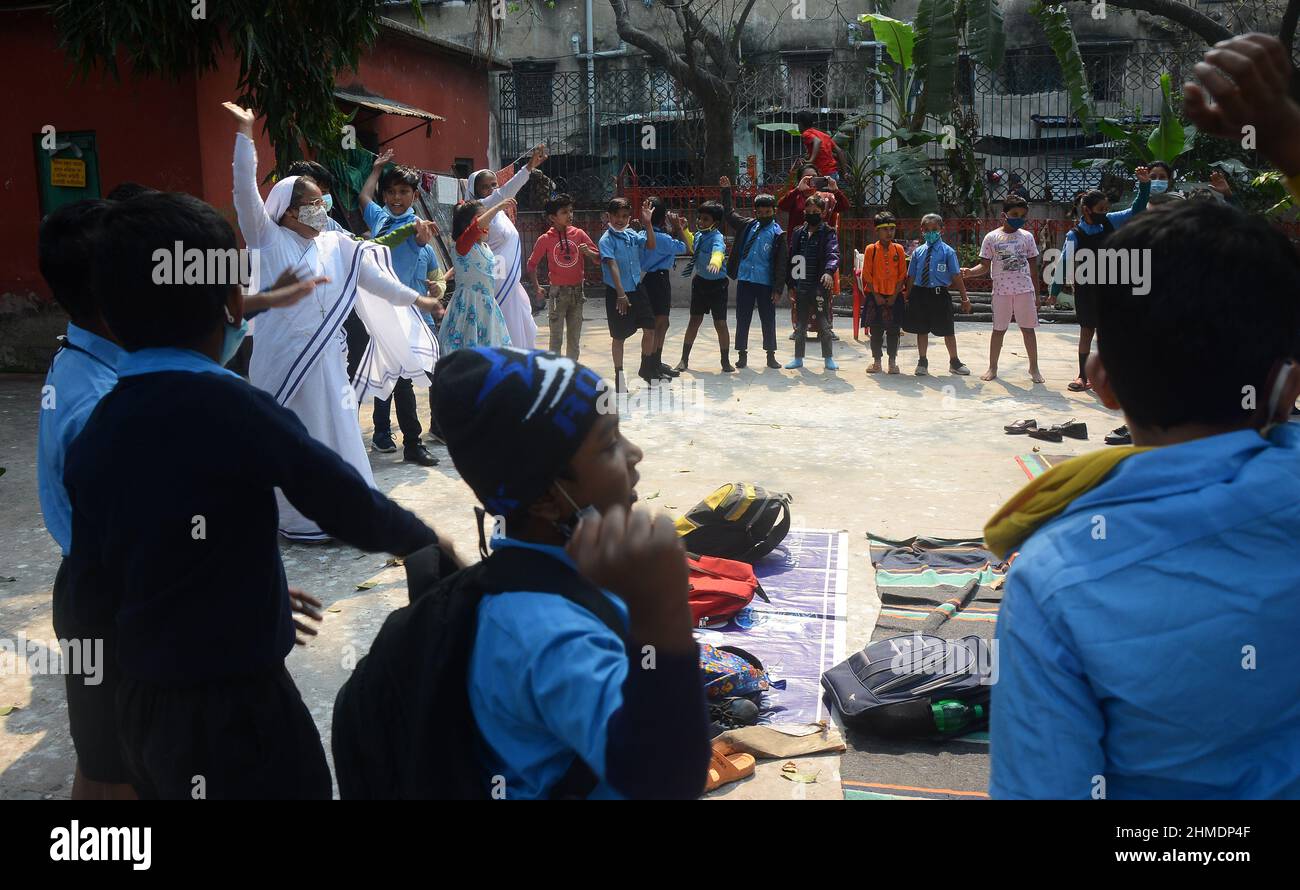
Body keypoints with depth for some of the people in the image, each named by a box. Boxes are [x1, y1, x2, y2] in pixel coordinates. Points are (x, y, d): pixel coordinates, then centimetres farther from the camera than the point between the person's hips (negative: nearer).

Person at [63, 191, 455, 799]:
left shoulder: (91, 436, -1)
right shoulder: (229, 408, -19)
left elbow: (93, 601, 5)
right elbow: (351, 510, -14)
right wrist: (428, 541, 7)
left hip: (140, 707, 6)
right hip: (235, 711, -6)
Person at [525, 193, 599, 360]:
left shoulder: (579, 234, 0)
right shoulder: (545, 239, -6)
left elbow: (599, 258, 3)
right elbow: (531, 265, 4)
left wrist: (588, 252, -16)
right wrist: (537, 287, 0)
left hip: (577, 291, 3)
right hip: (558, 292, -3)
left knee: (575, 338, 10)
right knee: (556, 339, -1)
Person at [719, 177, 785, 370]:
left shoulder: (777, 234, -3)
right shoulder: (747, 225, 7)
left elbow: (780, 264, -5)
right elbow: (729, 213, 21)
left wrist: (778, 289, -9)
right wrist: (726, 191, 15)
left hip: (766, 283, -3)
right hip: (745, 280, 3)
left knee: (768, 320, 5)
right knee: (742, 319, 7)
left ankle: (771, 355, 14)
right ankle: (742, 354, 15)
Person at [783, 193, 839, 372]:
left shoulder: (828, 233, -2)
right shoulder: (798, 233, 11)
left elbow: (833, 254, -17)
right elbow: (791, 260, 12)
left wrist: (829, 271, -36)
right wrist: (791, 285, 8)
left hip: (820, 286, -4)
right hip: (801, 286, 4)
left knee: (824, 324, 1)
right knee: (800, 325, 11)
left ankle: (828, 358, 11)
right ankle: (798, 358, 20)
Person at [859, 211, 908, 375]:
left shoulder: (898, 249, 2)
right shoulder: (871, 249, -2)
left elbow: (902, 275, 1)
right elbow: (867, 275, -3)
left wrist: (894, 295, -7)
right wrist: (876, 296, -9)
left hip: (894, 296, 1)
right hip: (875, 295, -1)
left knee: (893, 330, 4)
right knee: (876, 330, 5)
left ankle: (893, 361, 13)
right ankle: (876, 360, 15)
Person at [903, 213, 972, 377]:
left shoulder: (947, 252, -4)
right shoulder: (918, 252, 5)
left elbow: (956, 276, -5)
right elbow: (911, 276, 9)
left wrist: (965, 297, -5)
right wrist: (906, 296, 8)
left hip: (940, 295, -2)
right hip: (920, 294, 2)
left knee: (947, 330, 8)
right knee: (921, 329, 12)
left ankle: (954, 362, 23)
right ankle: (922, 362, 26)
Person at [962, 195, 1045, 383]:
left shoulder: (1027, 237, 5)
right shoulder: (992, 237, 0)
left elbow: (1033, 267, 9)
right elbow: (985, 266, 0)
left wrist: (1037, 294, 7)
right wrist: (970, 272, -21)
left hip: (1025, 290, 1)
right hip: (1002, 290, -1)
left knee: (1028, 329, 4)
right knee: (999, 330, 6)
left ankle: (1034, 368, 15)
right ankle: (992, 368, 16)